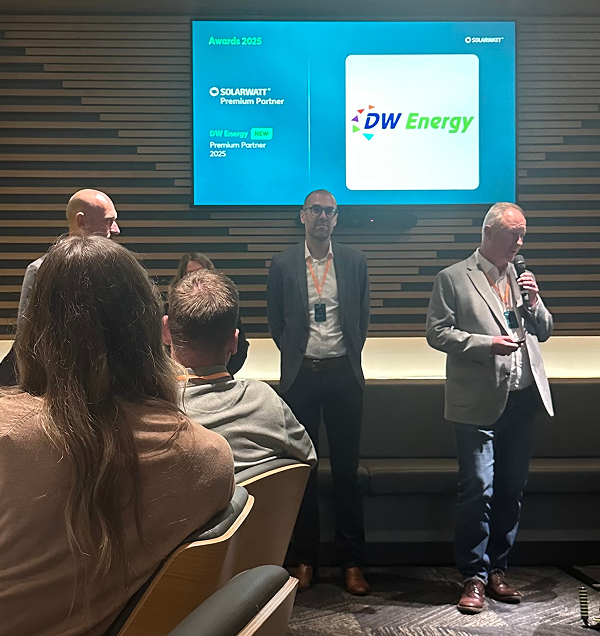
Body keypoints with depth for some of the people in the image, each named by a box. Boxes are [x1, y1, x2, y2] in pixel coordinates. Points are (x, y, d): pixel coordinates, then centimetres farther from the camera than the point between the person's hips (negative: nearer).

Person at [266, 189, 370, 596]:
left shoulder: (354, 261, 6)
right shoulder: (283, 264, 4)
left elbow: (363, 318, 12)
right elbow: (275, 320, 9)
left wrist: (350, 355, 6)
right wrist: (294, 353, 6)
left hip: (343, 374, 0)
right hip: (300, 375, 0)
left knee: (347, 468, 4)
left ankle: (352, 561, 16)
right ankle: (305, 558, 21)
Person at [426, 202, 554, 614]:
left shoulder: (522, 278, 16)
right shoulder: (453, 278, 0)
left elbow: (544, 332, 19)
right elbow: (437, 333, -6)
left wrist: (534, 302, -1)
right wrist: (487, 344, -17)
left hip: (523, 399, 6)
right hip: (479, 402, -5)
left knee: (512, 490, 11)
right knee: (478, 489, -4)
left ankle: (497, 570, 26)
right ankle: (475, 577, 11)